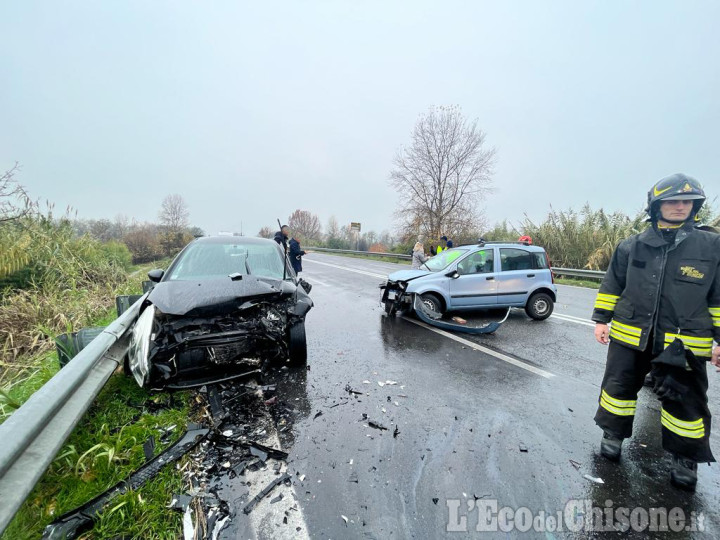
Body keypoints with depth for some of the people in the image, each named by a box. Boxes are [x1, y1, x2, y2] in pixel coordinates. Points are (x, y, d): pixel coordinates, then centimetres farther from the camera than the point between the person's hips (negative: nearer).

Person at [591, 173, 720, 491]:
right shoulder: (630, 247, 1)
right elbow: (611, 287, 6)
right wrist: (601, 319, 3)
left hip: (683, 343, 0)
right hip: (629, 337, 1)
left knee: (686, 402, 11)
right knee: (619, 388, 12)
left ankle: (686, 459, 32)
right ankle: (613, 435, 32)